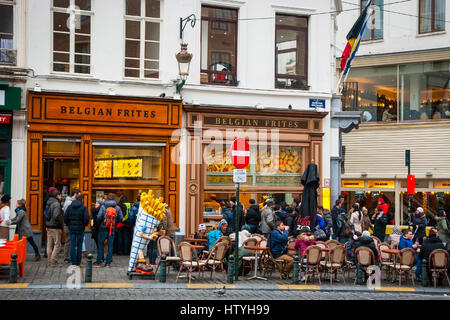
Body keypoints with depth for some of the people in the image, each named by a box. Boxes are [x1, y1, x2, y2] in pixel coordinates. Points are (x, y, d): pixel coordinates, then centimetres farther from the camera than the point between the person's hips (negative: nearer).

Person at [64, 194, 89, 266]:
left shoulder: (69, 207, 2)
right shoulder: (84, 208, -7)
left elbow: (65, 218, 0)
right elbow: (86, 219, -12)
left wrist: (68, 225, 15)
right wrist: (84, 224, 7)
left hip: (72, 229, 2)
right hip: (80, 229, -2)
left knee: (72, 245, 5)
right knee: (79, 245, 7)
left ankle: (73, 262, 5)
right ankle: (78, 262, 10)